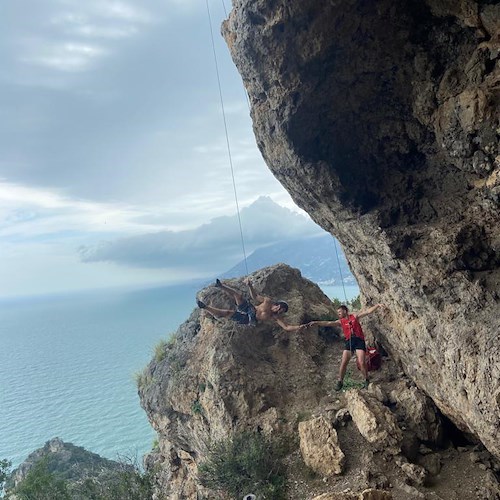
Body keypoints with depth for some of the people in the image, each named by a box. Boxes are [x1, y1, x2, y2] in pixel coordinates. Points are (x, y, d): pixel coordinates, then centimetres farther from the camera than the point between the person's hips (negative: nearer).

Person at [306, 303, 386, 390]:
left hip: (359, 340, -2)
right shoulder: (340, 322, 9)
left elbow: (368, 311, 1)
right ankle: (340, 382, 10)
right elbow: (328, 323, -2)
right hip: (349, 341, 2)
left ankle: (366, 380, 10)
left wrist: (378, 305, -10)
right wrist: (316, 323, -14)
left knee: (361, 362, -10)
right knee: (343, 363, -3)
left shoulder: (355, 316, 6)